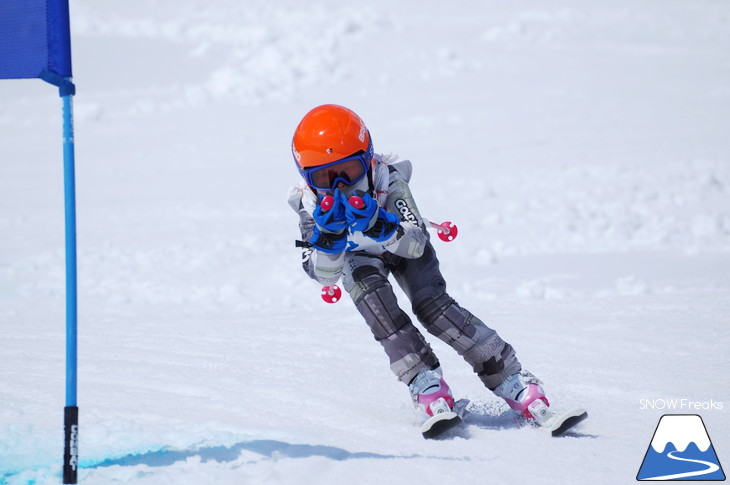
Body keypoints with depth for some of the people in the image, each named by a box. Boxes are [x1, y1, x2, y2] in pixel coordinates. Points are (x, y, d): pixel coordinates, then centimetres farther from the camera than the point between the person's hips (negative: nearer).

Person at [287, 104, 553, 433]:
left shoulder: (387, 180, -35)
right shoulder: (310, 204, -29)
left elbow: (417, 245, -41)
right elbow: (325, 276, -33)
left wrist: (381, 228, -59)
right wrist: (329, 237, -51)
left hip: (403, 242, -1)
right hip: (357, 254, 1)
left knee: (431, 306, -22)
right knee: (370, 294, -30)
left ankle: (510, 380, -18)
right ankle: (424, 380, -26)